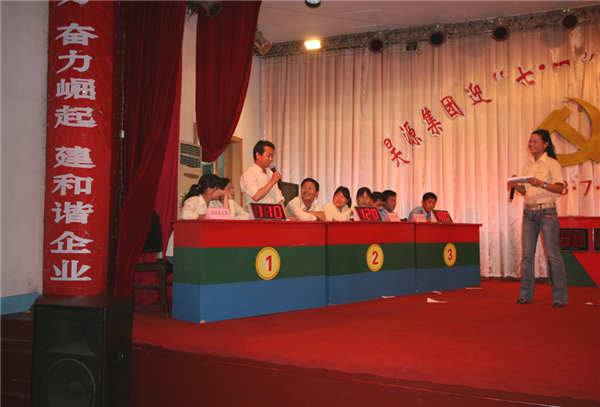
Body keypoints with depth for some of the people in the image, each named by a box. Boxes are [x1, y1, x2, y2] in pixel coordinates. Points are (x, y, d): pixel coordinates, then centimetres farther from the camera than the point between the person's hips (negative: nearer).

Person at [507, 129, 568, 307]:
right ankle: (526, 294, 9)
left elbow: (560, 188, -11)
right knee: (527, 254, 4)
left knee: (553, 254, -6)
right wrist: (516, 186, -3)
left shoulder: (552, 164, -3)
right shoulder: (528, 165, 15)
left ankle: (560, 296, 1)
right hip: (529, 212, 6)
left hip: (547, 212, -5)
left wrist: (541, 183, -25)